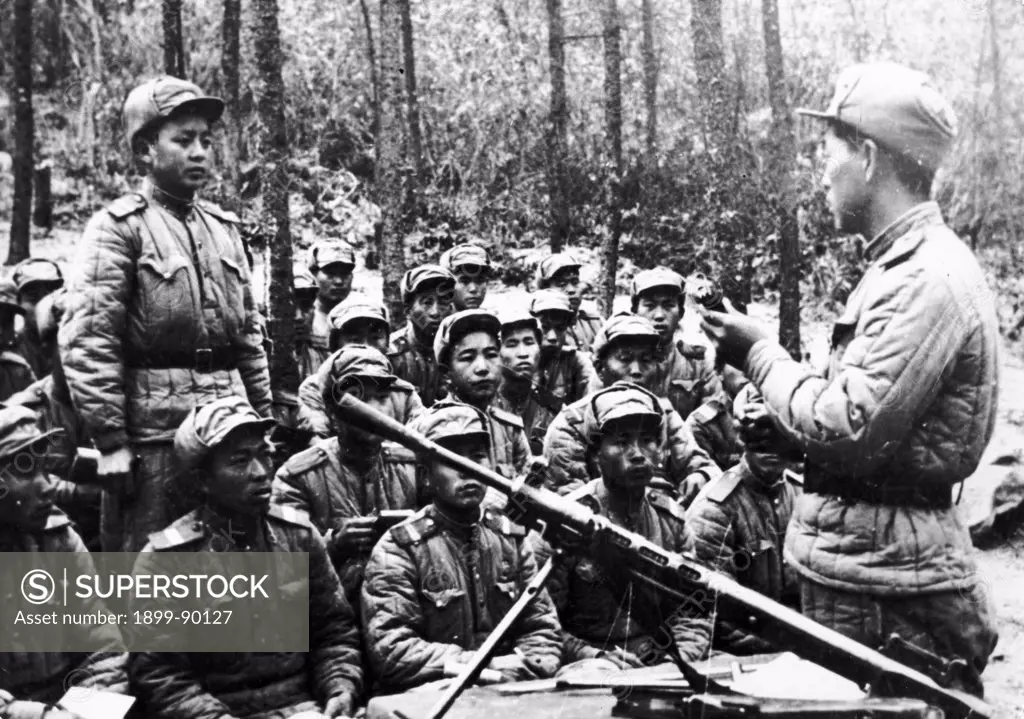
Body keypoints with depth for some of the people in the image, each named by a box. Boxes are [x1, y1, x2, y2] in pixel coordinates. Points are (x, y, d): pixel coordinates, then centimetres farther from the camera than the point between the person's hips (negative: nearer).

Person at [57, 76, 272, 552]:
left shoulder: (223, 228, 15)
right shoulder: (118, 228, -5)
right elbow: (87, 343, -13)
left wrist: (264, 419, 14)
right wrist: (110, 442, -17)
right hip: (153, 432, -6)